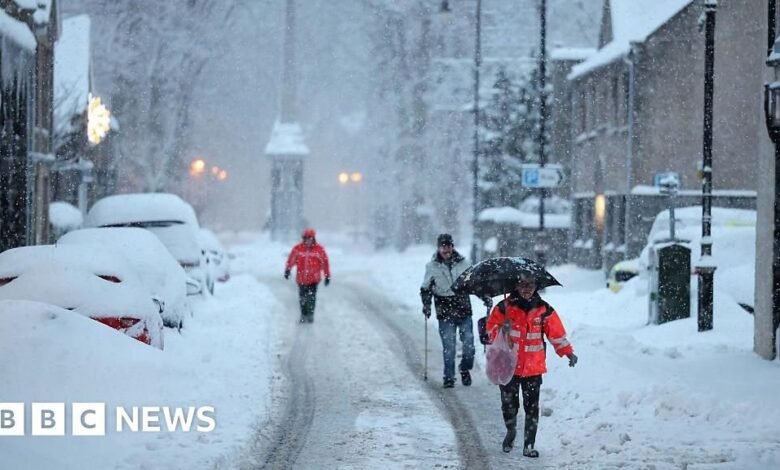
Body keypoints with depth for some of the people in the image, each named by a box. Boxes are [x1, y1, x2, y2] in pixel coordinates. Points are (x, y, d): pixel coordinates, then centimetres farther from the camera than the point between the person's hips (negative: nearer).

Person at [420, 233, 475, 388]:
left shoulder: (463, 263, 5)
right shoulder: (432, 266, 2)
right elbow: (425, 289, 10)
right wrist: (426, 305, -4)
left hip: (464, 311, 1)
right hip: (445, 313, -1)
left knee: (468, 342, 0)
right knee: (448, 346, -4)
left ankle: (465, 369, 24)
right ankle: (449, 377, 6)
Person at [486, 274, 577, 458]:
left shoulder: (544, 310, 3)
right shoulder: (505, 307, 1)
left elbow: (556, 333, 5)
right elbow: (491, 327, 3)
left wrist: (568, 352, -6)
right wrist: (501, 330, -19)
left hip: (533, 368, 0)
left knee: (532, 408, -2)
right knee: (509, 404, 6)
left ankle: (529, 445, 3)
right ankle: (511, 432, 33)